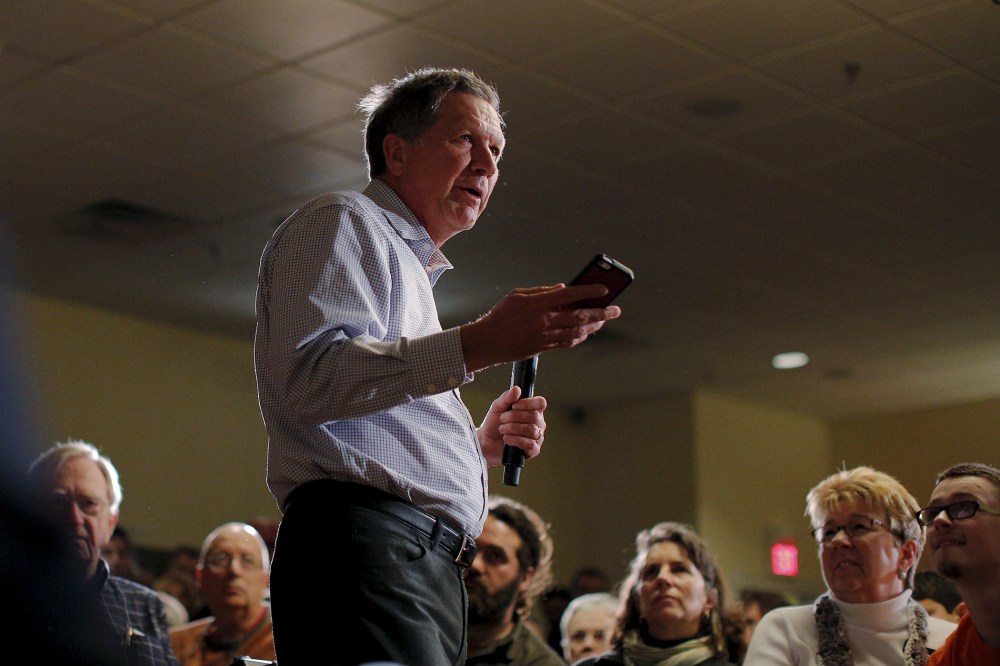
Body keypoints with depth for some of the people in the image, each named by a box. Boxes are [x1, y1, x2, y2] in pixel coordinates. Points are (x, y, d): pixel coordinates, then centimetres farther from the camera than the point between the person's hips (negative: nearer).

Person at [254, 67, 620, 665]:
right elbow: (311, 379, -16)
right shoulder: (341, 223, 5)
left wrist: (481, 446, 17)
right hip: (363, 549, -9)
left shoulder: (411, 267, 33)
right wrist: (477, 345, -23)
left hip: (428, 570, 9)